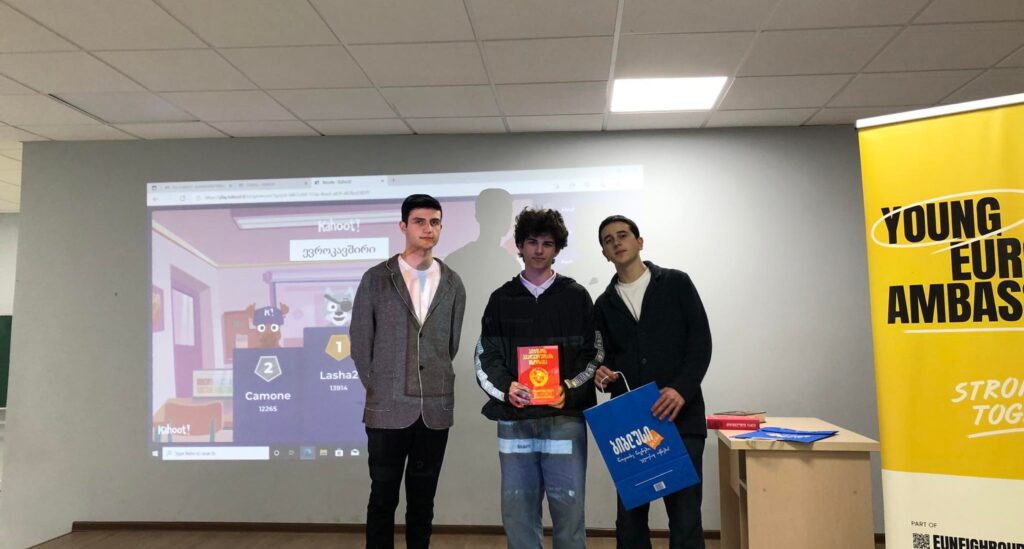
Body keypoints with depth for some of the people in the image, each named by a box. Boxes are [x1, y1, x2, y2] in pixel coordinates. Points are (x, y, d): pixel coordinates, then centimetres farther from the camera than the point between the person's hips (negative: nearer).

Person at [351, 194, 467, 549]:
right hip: (388, 408, -2)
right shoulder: (376, 279, -2)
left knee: (422, 501, 12)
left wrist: (435, 383, 11)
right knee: (383, 499, 6)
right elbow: (360, 341, 2)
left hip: (436, 409, 2)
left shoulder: (453, 284, 6)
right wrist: (377, 388, 3)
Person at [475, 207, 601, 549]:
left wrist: (569, 390, -12)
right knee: (517, 509, 7)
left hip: (565, 418, -1)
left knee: (568, 507, 2)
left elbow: (595, 355, 4)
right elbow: (485, 357, 6)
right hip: (514, 420, 2)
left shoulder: (576, 297, 6)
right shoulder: (502, 299, 9)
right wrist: (506, 388, -12)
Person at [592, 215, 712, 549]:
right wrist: (603, 374, -7)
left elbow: (701, 342, -2)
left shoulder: (676, 283, 5)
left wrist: (682, 390, -16)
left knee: (685, 519, -2)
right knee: (629, 518, 7)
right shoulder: (604, 304, 15)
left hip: (680, 418, -3)